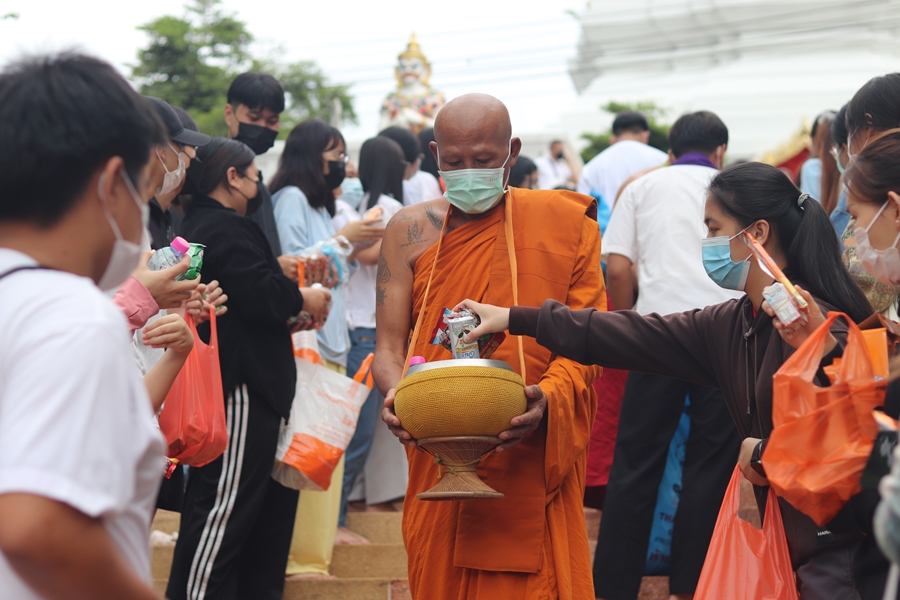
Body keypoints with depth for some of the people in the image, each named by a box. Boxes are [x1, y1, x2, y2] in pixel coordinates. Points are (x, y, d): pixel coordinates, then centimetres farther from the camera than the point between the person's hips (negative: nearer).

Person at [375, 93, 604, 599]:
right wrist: (396, 395, -19)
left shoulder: (566, 224, 0)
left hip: (531, 461, -2)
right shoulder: (410, 231, 5)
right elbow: (389, 347, 3)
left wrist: (547, 399, -23)